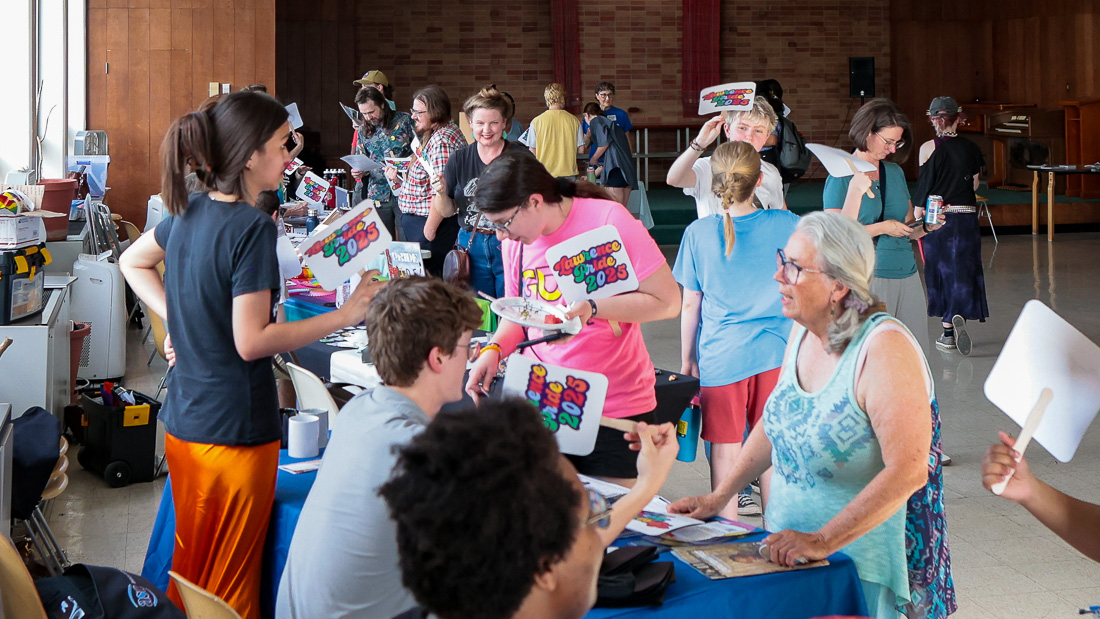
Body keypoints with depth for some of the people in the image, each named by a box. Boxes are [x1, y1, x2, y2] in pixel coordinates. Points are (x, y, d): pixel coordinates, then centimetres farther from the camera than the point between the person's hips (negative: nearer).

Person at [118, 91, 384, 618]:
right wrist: (344, 315, -19)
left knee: (191, 561, 21)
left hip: (181, 421, 8)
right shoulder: (253, 228, -20)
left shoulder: (190, 212, 5)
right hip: (235, 428, -8)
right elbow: (251, 341, -22)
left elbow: (132, 262, 23)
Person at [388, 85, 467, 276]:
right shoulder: (434, 135, 15)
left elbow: (441, 191, -24)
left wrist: (429, 230, -20)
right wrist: (400, 174, 14)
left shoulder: (441, 140, -19)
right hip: (416, 220, 11)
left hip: (428, 222, -11)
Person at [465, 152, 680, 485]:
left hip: (615, 405, -5)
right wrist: (494, 349, -2)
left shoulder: (608, 220, -14)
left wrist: (592, 308, -22)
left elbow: (667, 301, -13)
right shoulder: (514, 240, 4)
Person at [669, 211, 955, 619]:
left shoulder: (885, 348, -22)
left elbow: (907, 471, -28)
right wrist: (719, 497, 8)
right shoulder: (804, 331, 2)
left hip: (860, 565, -7)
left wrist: (824, 541, -30)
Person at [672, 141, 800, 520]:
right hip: (774, 351, 1)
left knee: (724, 449, 6)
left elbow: (690, 304, 0)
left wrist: (687, 359, 11)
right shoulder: (784, 224, -4)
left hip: (721, 355, -1)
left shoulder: (699, 233, -6)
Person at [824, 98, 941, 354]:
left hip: (907, 276, 6)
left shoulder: (895, 172, 17)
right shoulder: (843, 177, -4)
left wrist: (926, 227, 2)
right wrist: (882, 228, -16)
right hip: (868, 277, -6)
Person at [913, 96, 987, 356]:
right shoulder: (971, 148, 1)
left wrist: (917, 214, 0)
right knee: (963, 270, 8)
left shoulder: (928, 148, -7)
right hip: (966, 217, 1)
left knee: (940, 270, 8)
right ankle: (959, 315, -18)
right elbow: (975, 184, 8)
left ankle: (948, 332, 11)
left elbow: (923, 186, -7)